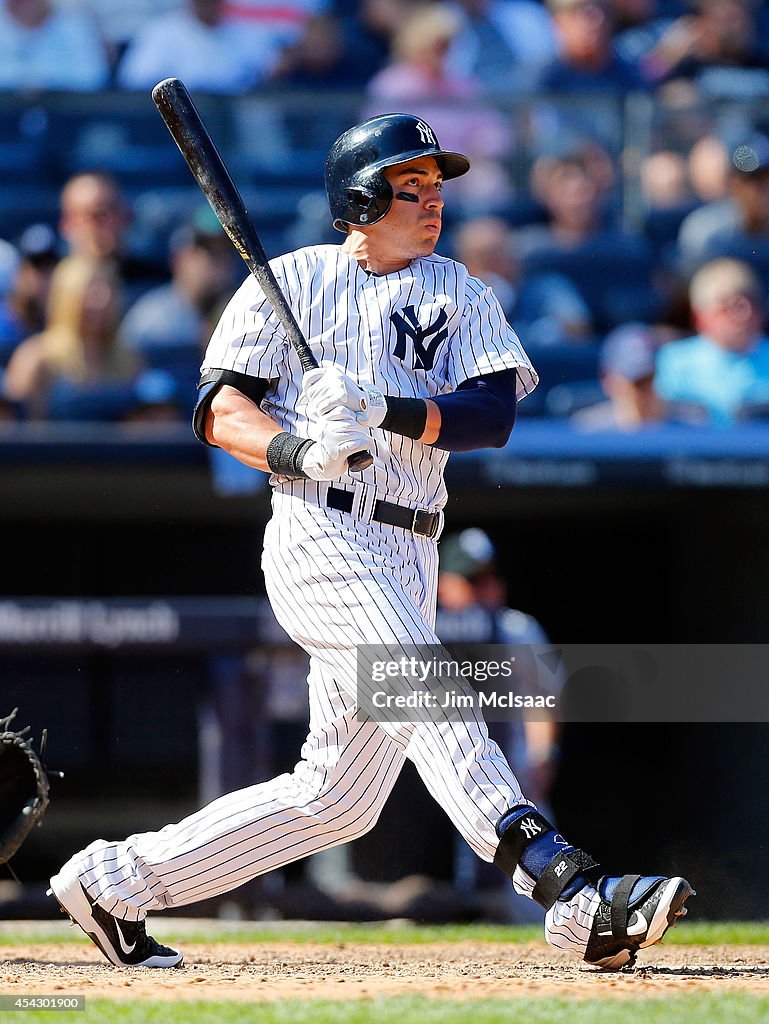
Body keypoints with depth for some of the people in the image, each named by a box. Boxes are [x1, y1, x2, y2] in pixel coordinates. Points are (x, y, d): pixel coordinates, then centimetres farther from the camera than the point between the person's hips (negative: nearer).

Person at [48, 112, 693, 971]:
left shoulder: (459, 295, 15)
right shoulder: (293, 280, 7)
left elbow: (493, 414, -1)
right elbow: (219, 410, 1)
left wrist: (385, 410, -19)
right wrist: (298, 450, -19)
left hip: (408, 558, 6)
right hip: (318, 536, -6)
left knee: (339, 798, 6)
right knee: (429, 698, -26)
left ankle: (117, 881, 17)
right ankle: (568, 892, -43)